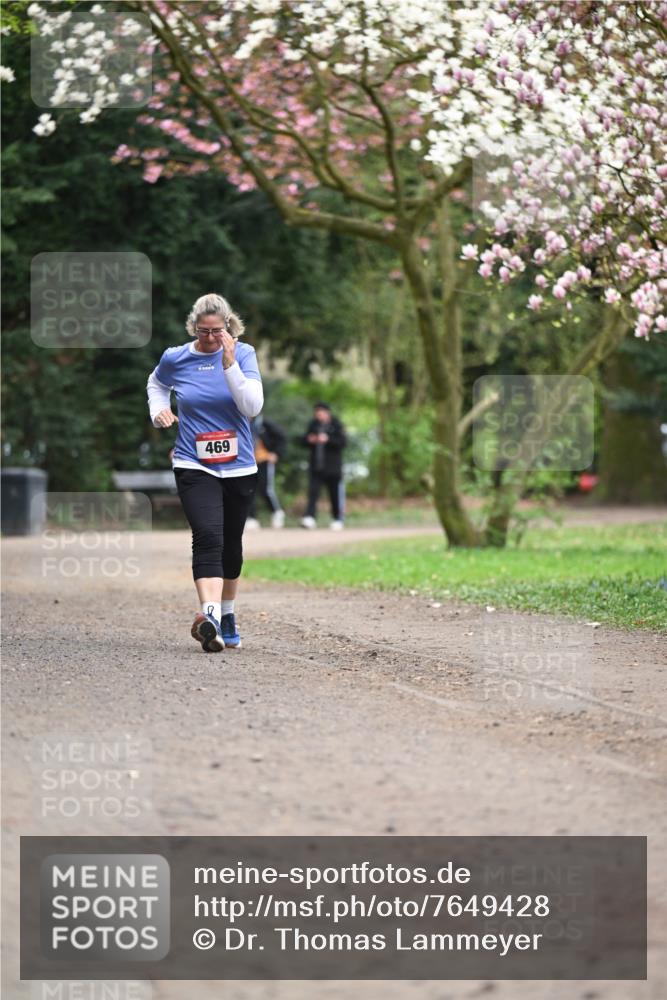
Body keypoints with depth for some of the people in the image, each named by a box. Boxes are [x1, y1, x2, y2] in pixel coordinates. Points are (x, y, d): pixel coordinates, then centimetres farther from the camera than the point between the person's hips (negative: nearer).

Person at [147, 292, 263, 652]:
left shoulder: (243, 354, -4)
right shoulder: (176, 358, -1)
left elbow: (253, 406, -16)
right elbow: (157, 383, 23)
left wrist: (229, 363, -24)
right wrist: (159, 410, 5)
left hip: (239, 467, 2)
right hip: (194, 467, -2)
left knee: (231, 545, 15)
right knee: (208, 537, -23)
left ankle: (227, 615, 36)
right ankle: (210, 615, -38)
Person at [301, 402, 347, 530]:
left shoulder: (336, 425, -4)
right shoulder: (313, 424, 9)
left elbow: (343, 442, -13)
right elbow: (304, 439, 16)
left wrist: (328, 439, -24)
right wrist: (308, 439, -7)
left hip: (333, 465, -3)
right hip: (316, 466, 3)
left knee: (335, 494, 5)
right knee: (313, 491, -9)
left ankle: (337, 519, 17)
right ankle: (310, 517, -15)